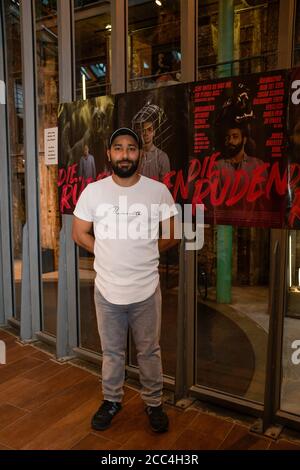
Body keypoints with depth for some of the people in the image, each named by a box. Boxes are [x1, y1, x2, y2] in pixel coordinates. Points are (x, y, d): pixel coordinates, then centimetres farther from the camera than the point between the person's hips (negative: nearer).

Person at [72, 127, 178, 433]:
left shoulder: (158, 191, -6)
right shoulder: (93, 191, -4)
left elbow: (171, 236, 2)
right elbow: (79, 234, 3)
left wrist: (141, 254, 2)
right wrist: (111, 255, 1)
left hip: (146, 290, -1)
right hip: (107, 289, 1)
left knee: (149, 351, 16)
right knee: (111, 351, 19)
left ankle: (153, 403, 37)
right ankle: (111, 400, 41)